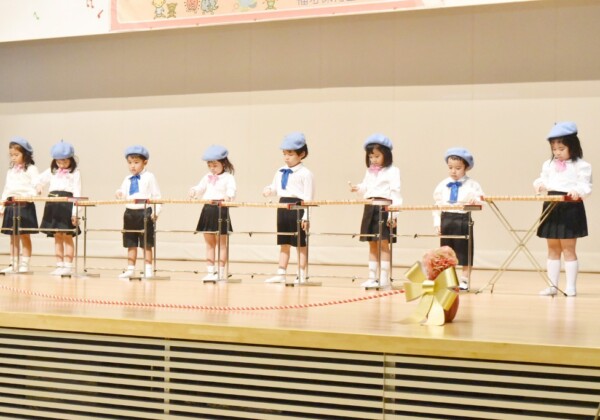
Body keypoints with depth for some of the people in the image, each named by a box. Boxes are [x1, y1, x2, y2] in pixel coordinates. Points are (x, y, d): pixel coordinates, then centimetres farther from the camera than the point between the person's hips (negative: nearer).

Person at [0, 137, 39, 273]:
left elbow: (37, 186, -13)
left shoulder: (31, 169, -4)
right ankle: (13, 264, 13)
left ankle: (24, 264, 3)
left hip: (25, 206, -6)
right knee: (13, 237, 9)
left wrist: (27, 197, -27)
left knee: (25, 236, -1)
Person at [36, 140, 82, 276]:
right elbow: (41, 179, 23)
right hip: (53, 205, 5)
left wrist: (75, 212, -13)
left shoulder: (75, 173, 0)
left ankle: (68, 266, 0)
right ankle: (59, 265, 12)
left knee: (67, 236, -3)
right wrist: (38, 186, -3)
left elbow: (77, 193, -6)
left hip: (67, 205, -5)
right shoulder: (52, 171, 15)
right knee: (57, 236, 8)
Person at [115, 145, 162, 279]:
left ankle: (148, 270, 6)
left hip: (145, 212, -5)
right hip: (130, 212, 5)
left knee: (146, 244, 1)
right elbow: (123, 194, 12)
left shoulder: (149, 177, -2)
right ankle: (130, 269, 16)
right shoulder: (127, 179, 12)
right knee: (131, 244, 10)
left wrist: (156, 211, -13)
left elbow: (156, 196, -3)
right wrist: (119, 194, -12)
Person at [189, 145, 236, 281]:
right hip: (208, 210, 6)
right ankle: (210, 271, 17)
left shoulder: (228, 177, -5)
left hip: (221, 210, -6)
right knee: (209, 242, 11)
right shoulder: (207, 177, 15)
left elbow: (232, 189, -20)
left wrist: (228, 195, -42)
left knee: (222, 242, 3)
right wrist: (194, 191, -15)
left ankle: (221, 271, 8)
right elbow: (201, 188, 7)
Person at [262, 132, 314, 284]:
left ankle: (302, 275, 8)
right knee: (284, 243, 13)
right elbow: (274, 186, 18)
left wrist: (306, 216, -17)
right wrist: (268, 190, -7)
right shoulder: (280, 172, 11)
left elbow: (308, 197, -12)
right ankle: (281, 274, 20)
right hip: (283, 207, 7)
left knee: (300, 243, 2)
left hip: (298, 208, -7)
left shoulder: (305, 174, -9)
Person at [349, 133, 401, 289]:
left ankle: (384, 279, -5)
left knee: (383, 243, -8)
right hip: (370, 208, 7)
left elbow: (395, 193, -10)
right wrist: (358, 188, -2)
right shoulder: (369, 172, 17)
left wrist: (393, 214, -18)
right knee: (372, 244, 11)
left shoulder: (392, 171, -4)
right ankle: (372, 277, 17)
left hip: (384, 208, -7)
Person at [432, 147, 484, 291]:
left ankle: (465, 280, 12)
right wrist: (437, 223, 2)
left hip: (463, 219, -3)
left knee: (464, 251, 2)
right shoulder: (442, 185, 9)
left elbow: (478, 200, -7)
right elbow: (437, 204, 9)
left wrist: (475, 201, -31)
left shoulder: (472, 185, 0)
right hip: (446, 219, 3)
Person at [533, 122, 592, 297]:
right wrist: (540, 185, 0)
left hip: (570, 208, -6)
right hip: (552, 208, 6)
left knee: (568, 249, -1)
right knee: (553, 249, 10)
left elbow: (585, 186, -10)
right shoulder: (549, 164, 12)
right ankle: (552, 285, 15)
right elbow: (544, 180, 22)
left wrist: (578, 192, -31)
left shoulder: (581, 165, -5)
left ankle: (571, 287, 5)